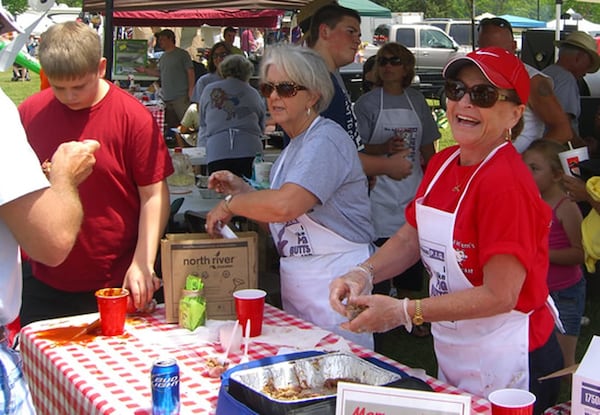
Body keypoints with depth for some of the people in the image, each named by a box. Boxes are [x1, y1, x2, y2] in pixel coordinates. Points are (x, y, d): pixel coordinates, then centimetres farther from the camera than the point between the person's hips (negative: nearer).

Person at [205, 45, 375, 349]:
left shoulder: (326, 140, -15)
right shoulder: (295, 145, 16)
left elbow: (285, 206, -29)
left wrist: (229, 205, -13)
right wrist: (242, 190, 5)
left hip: (333, 285, -10)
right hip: (297, 285, 10)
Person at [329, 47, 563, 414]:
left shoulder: (507, 183, -24)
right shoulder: (442, 164, 1)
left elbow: (499, 296, -25)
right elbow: (410, 239, 9)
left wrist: (405, 311, -25)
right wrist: (362, 274, -9)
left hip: (504, 364, -8)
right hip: (450, 354, 8)